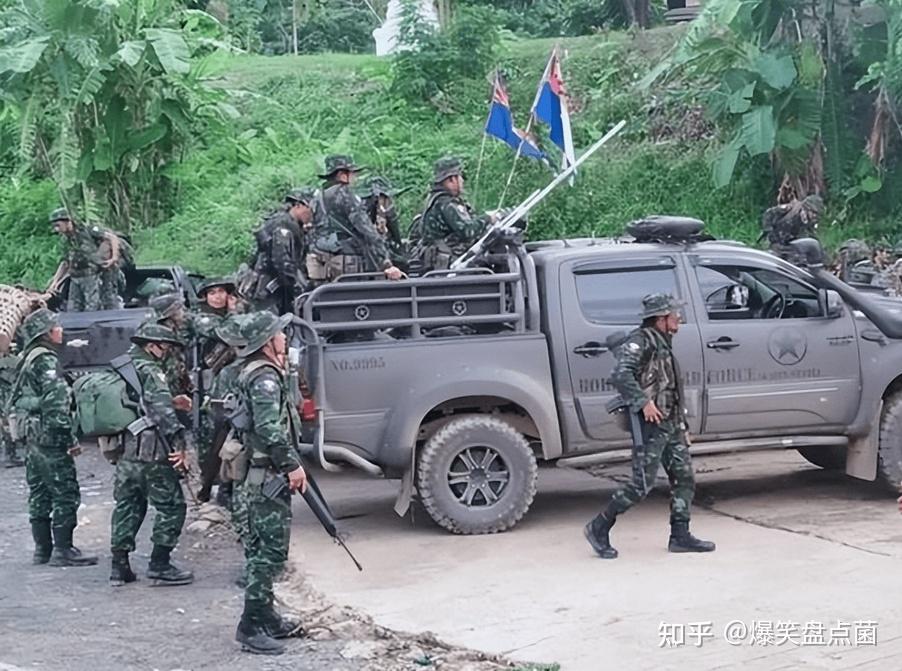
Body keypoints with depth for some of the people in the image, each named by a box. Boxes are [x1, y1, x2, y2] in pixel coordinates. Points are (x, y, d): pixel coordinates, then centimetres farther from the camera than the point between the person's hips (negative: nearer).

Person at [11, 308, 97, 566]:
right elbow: (56, 403, -21)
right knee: (66, 494, -6)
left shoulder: (26, 360, 15)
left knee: (39, 495, 13)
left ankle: (43, 549, 18)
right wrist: (70, 439, -18)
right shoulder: (46, 360, -15)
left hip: (32, 437, 10)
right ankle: (63, 550, -5)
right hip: (50, 439, -10)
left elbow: (18, 399, 20)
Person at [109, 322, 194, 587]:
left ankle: (119, 566, 15)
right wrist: (178, 443, -25)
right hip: (151, 453, -8)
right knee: (171, 506, 1)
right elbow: (163, 409, -22)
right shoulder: (150, 371, -10)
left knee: (127, 506, 15)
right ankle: (159, 565, 0)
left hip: (124, 453, 8)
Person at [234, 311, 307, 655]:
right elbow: (270, 430, -26)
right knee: (271, 552, -8)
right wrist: (292, 465, -19)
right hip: (270, 476, -11)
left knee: (260, 549, 16)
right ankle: (252, 627, -6)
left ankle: (265, 617, 26)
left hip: (258, 474, 11)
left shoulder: (254, 373, 15)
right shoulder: (266, 378, -17)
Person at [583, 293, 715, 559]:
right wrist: (643, 402, -29)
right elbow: (621, 375, -26)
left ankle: (680, 536, 11)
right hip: (650, 426, -10)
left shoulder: (663, 344, 18)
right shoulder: (640, 342, -11)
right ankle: (599, 529, 2)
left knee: (684, 479, 6)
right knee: (642, 484, -8)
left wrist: (681, 426, 23)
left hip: (670, 424, 10)